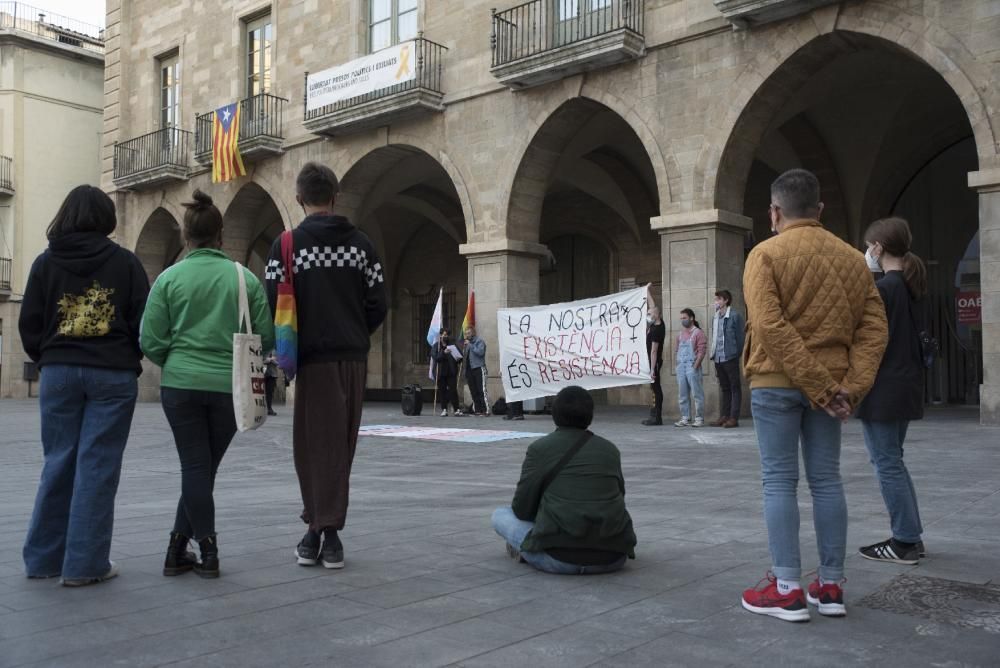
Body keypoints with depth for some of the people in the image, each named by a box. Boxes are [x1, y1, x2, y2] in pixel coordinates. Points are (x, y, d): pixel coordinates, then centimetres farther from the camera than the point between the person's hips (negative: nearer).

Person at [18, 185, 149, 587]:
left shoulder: (46, 263, 3)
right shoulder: (124, 262, -3)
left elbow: (29, 323, 3)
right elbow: (144, 320, -3)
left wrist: (47, 359, 17)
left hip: (58, 373, 3)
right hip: (112, 374, -2)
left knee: (58, 463, 12)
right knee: (97, 467, 1)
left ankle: (44, 557, 20)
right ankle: (85, 564, 3)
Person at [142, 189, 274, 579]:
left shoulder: (169, 279, -2)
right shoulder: (245, 278, -1)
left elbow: (151, 342, -2)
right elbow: (266, 338, 0)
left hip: (181, 385, 0)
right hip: (229, 386, 1)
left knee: (194, 467, 7)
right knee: (205, 468, 13)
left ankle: (208, 550, 5)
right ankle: (178, 548, 17)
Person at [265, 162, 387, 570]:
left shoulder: (287, 244, -4)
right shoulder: (361, 243, 5)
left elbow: (274, 305, -8)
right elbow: (378, 305, 2)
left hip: (312, 359, -3)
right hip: (354, 359, 3)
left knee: (315, 445, 6)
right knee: (341, 445, 9)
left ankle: (317, 534, 8)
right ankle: (329, 534, 11)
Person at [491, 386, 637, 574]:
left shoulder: (540, 448, 1)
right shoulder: (610, 449, 11)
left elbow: (522, 509, 1)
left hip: (561, 558, -2)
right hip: (613, 560, 3)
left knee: (500, 514, 18)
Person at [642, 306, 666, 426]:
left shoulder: (656, 330, -21)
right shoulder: (658, 323, 6)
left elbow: (654, 351, -24)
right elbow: (647, 336, 25)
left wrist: (652, 369, -25)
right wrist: (647, 325, 8)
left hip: (654, 362, -10)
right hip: (653, 361, 10)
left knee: (656, 388, -7)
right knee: (655, 388, 13)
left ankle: (657, 418, -4)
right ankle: (654, 415, 20)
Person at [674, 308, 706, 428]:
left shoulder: (698, 333, -4)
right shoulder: (680, 334, 17)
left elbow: (701, 351, -10)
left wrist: (695, 366, -15)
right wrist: (678, 362, 6)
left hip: (692, 366, -7)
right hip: (680, 367, 7)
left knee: (697, 394, -4)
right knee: (682, 394, 8)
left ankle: (699, 418, 0)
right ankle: (685, 418, 14)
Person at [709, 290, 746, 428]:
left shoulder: (735, 316, -7)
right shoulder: (716, 318, 14)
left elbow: (741, 336, -8)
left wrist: (738, 354, -8)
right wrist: (712, 353, 9)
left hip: (730, 357, -7)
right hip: (718, 358, 7)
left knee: (735, 387, 1)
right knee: (723, 388, 12)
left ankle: (734, 418, 1)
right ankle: (724, 416, 17)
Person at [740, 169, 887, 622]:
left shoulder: (766, 254, -6)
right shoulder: (852, 259, 10)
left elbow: (770, 326, -18)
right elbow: (874, 328, 1)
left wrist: (818, 385, -16)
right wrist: (851, 386, -6)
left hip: (776, 382, -5)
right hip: (831, 386, 5)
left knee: (779, 481, 0)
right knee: (826, 480, 10)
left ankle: (787, 590, 0)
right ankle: (831, 586, 16)